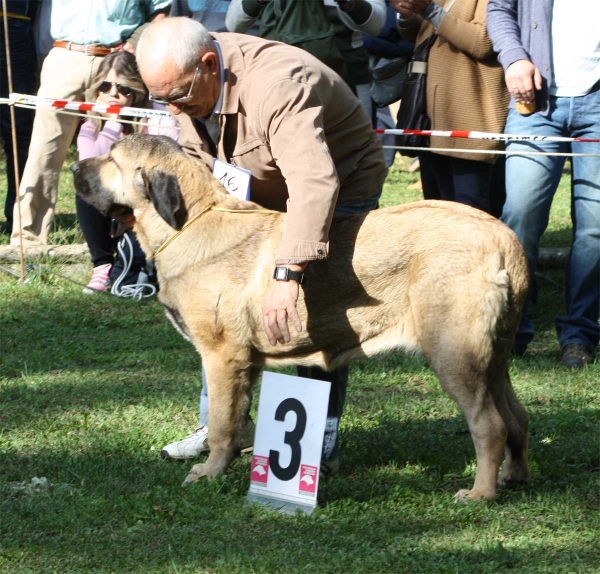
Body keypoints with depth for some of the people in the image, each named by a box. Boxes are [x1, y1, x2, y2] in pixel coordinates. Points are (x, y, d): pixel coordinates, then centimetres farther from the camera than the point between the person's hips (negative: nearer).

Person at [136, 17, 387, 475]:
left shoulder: (276, 86, -41)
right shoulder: (190, 78, -15)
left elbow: (315, 183, -54)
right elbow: (194, 158, 4)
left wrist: (287, 274, -62)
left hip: (342, 192, -8)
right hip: (263, 197, 8)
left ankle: (322, 444, -8)